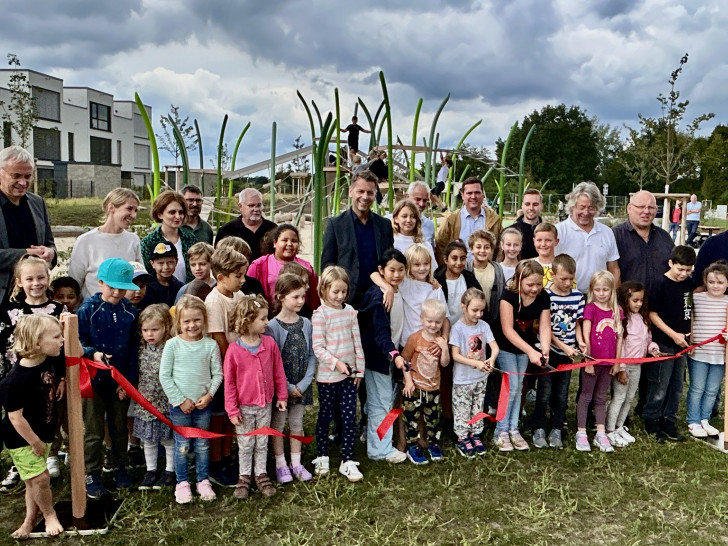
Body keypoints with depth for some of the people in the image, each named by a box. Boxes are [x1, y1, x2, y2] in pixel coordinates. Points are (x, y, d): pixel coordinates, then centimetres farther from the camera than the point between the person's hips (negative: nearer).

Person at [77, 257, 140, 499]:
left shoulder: (130, 312, -2)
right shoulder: (87, 310, -8)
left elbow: (134, 349, 1)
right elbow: (78, 342, -6)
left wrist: (129, 380, -3)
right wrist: (93, 353, -27)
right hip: (94, 380, -2)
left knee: (120, 427, 16)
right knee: (93, 431, 8)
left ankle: (121, 467, 33)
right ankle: (92, 475, 22)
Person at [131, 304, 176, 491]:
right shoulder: (141, 349, 1)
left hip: (165, 402, -5)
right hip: (145, 403, 5)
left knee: (168, 439, 9)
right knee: (148, 439, 16)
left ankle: (170, 471, 25)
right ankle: (151, 471, 32)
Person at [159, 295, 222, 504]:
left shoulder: (210, 345, -3)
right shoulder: (173, 345, -7)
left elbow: (218, 373, 2)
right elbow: (164, 376, -6)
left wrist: (209, 395, -11)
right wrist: (180, 400, -9)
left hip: (203, 404, 1)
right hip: (179, 404, -1)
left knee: (203, 444, 12)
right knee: (182, 445, 8)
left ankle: (203, 481, 26)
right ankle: (182, 483, 23)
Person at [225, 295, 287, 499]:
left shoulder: (270, 343, -6)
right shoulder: (234, 350, -15)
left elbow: (278, 372, 3)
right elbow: (229, 382, -9)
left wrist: (282, 396, 6)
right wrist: (232, 409, -8)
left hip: (265, 404, 3)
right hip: (244, 406, -2)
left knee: (262, 443, 16)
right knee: (245, 444, 12)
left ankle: (261, 474, 32)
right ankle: (244, 477, 30)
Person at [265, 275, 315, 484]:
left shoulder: (306, 324, -1)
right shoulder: (272, 326, -14)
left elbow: (311, 356, 1)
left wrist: (304, 383, -8)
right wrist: (287, 386, -14)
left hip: (301, 386, 4)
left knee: (297, 423, 15)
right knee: (278, 424, 9)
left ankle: (296, 463, 28)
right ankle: (281, 464, 24)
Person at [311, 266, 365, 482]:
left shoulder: (349, 310, 5)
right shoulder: (320, 314, -10)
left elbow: (357, 341, 8)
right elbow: (318, 347, -14)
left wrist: (359, 367, 6)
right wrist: (336, 363, -22)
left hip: (349, 374, 4)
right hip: (327, 375, -4)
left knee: (350, 418, 4)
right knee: (326, 417, 11)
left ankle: (347, 461, 15)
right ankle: (321, 457, 30)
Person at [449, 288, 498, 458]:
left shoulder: (484, 326, -3)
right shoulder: (457, 328, -17)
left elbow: (494, 347, -6)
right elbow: (455, 355, -19)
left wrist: (492, 358, -29)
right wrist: (477, 363, -29)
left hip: (481, 377, 5)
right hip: (462, 379, -5)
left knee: (478, 408, 18)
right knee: (462, 410, 7)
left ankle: (475, 435, 33)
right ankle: (462, 439, 21)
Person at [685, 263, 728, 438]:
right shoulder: (696, 298, -2)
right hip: (698, 353, -2)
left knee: (712, 390, 12)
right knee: (697, 389, 5)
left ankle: (705, 420, 28)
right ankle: (693, 422, 17)